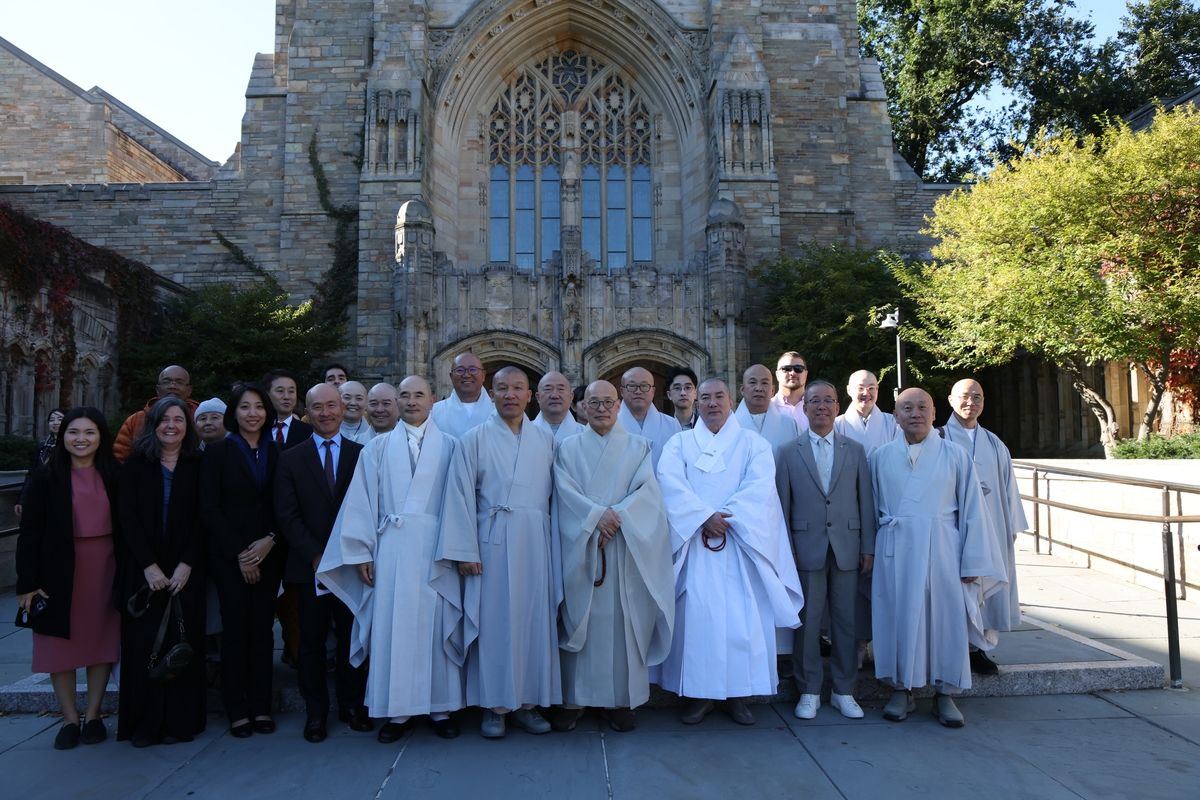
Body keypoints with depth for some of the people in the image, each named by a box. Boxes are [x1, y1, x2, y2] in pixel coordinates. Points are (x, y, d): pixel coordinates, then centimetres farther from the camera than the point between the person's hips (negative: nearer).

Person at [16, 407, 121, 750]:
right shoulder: (47, 478, -3)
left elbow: (126, 525, 4)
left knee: (102, 642, 8)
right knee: (61, 644, 6)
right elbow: (30, 532, -3)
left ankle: (93, 715, 22)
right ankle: (70, 719, 20)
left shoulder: (114, 476, 2)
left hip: (106, 569, 1)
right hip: (60, 571, -1)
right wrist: (27, 583, -7)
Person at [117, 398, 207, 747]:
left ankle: (180, 721, 11)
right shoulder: (137, 463, 3)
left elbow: (201, 518, -1)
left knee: (182, 643, 1)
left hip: (185, 570, 0)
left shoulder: (197, 465, 4)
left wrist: (187, 564, -11)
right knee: (143, 643, 1)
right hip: (143, 570, 0)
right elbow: (128, 516, -2)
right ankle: (145, 722, 13)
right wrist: (149, 565, -11)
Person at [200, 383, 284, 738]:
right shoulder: (217, 452, 0)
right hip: (229, 556, -2)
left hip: (269, 553, 2)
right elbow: (209, 508, -4)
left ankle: (260, 706, 14)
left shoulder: (276, 453, 7)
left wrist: (271, 540, -10)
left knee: (262, 629, 5)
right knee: (235, 630, 1)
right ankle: (236, 710, 12)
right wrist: (239, 554, -8)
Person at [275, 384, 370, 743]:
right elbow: (287, 515, 0)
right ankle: (316, 711, 21)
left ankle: (351, 704, 23)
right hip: (310, 565, 0)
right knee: (312, 641, 7)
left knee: (353, 638, 8)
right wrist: (316, 555, -10)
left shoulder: (363, 454, 4)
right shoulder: (291, 459, 6)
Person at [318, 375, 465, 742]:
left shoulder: (449, 447, 8)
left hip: (437, 550, 0)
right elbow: (362, 501, 7)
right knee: (393, 627, 2)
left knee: (438, 626, 3)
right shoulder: (378, 447, 11)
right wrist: (362, 552, -1)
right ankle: (399, 709, 14)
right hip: (392, 549, 1)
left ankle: (440, 707, 15)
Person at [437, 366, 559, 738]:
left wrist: (555, 543, 3)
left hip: (536, 542, 3)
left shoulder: (545, 441, 10)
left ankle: (528, 702, 19)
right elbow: (461, 497, -2)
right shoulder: (474, 439, 2)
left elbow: (555, 494, 10)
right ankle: (494, 705, 15)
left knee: (535, 620, 5)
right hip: (492, 543, -2)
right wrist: (465, 551, -9)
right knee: (494, 621, 2)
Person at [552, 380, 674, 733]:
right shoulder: (568, 447, 10)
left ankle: (621, 699, 11)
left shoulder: (638, 446, 10)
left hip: (626, 548, 0)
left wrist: (617, 518, -16)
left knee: (623, 620, 1)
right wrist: (597, 515, -18)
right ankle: (574, 699, 11)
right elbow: (565, 491, -3)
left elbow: (646, 490, -2)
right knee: (579, 619, 2)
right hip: (580, 547, 0)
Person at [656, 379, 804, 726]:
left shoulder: (754, 444, 10)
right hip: (694, 543, 0)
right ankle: (701, 694, 9)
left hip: (740, 543, 0)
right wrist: (704, 516, -18)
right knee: (697, 615, -2)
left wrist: (725, 518, -17)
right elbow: (671, 483, -6)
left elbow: (760, 487, -6)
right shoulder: (679, 443, 10)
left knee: (743, 617, -1)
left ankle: (737, 694, 11)